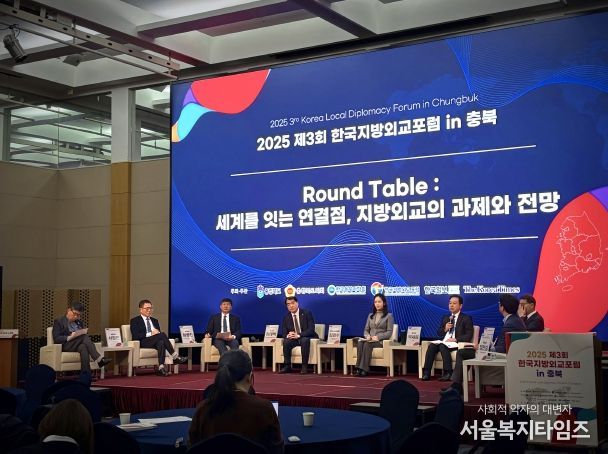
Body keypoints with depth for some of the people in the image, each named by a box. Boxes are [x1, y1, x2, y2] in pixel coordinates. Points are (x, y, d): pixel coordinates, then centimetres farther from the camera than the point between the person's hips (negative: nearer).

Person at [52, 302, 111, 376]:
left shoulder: (79, 322, 25)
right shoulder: (59, 322, 6)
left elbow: (83, 334, 23)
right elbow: (56, 339, -6)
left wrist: (83, 333, -2)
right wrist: (70, 337, -21)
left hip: (79, 345, 4)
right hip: (66, 346, -4)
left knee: (83, 347, -36)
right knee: (84, 337, -31)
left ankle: (86, 375, -47)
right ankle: (99, 359, -40)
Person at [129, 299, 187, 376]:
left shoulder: (154, 321, 26)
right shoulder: (135, 321, 7)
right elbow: (135, 336, -8)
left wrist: (157, 332, -6)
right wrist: (150, 334, -17)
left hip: (155, 342, 5)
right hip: (143, 343, -5)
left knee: (161, 342, -36)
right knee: (162, 335, -31)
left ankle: (161, 368, -47)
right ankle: (175, 357, -31)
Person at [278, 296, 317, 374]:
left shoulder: (306, 313, -9)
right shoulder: (286, 317, 3)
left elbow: (311, 329, -16)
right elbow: (284, 332, 4)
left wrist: (299, 335, -30)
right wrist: (287, 335, -23)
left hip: (307, 338, -3)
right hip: (294, 338, 4)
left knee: (304, 340, -37)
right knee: (286, 341, -28)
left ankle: (304, 366, -30)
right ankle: (287, 366, -20)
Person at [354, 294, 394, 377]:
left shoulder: (389, 316, 6)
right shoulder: (370, 316, 21)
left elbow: (389, 332, -3)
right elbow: (366, 330, 16)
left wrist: (378, 337, -18)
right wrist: (367, 336, -8)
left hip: (381, 341, -4)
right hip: (370, 340, 4)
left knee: (367, 344, -36)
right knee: (360, 342, -32)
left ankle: (364, 369, -39)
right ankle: (359, 367, -38)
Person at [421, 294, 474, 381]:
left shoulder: (466, 318, 5)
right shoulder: (445, 318, 22)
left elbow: (469, 336, -6)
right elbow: (439, 334, 19)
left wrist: (455, 339, -19)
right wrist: (445, 329, -3)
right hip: (444, 342, 5)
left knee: (443, 346, -34)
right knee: (432, 345, -26)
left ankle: (448, 373, -30)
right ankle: (426, 372, -28)